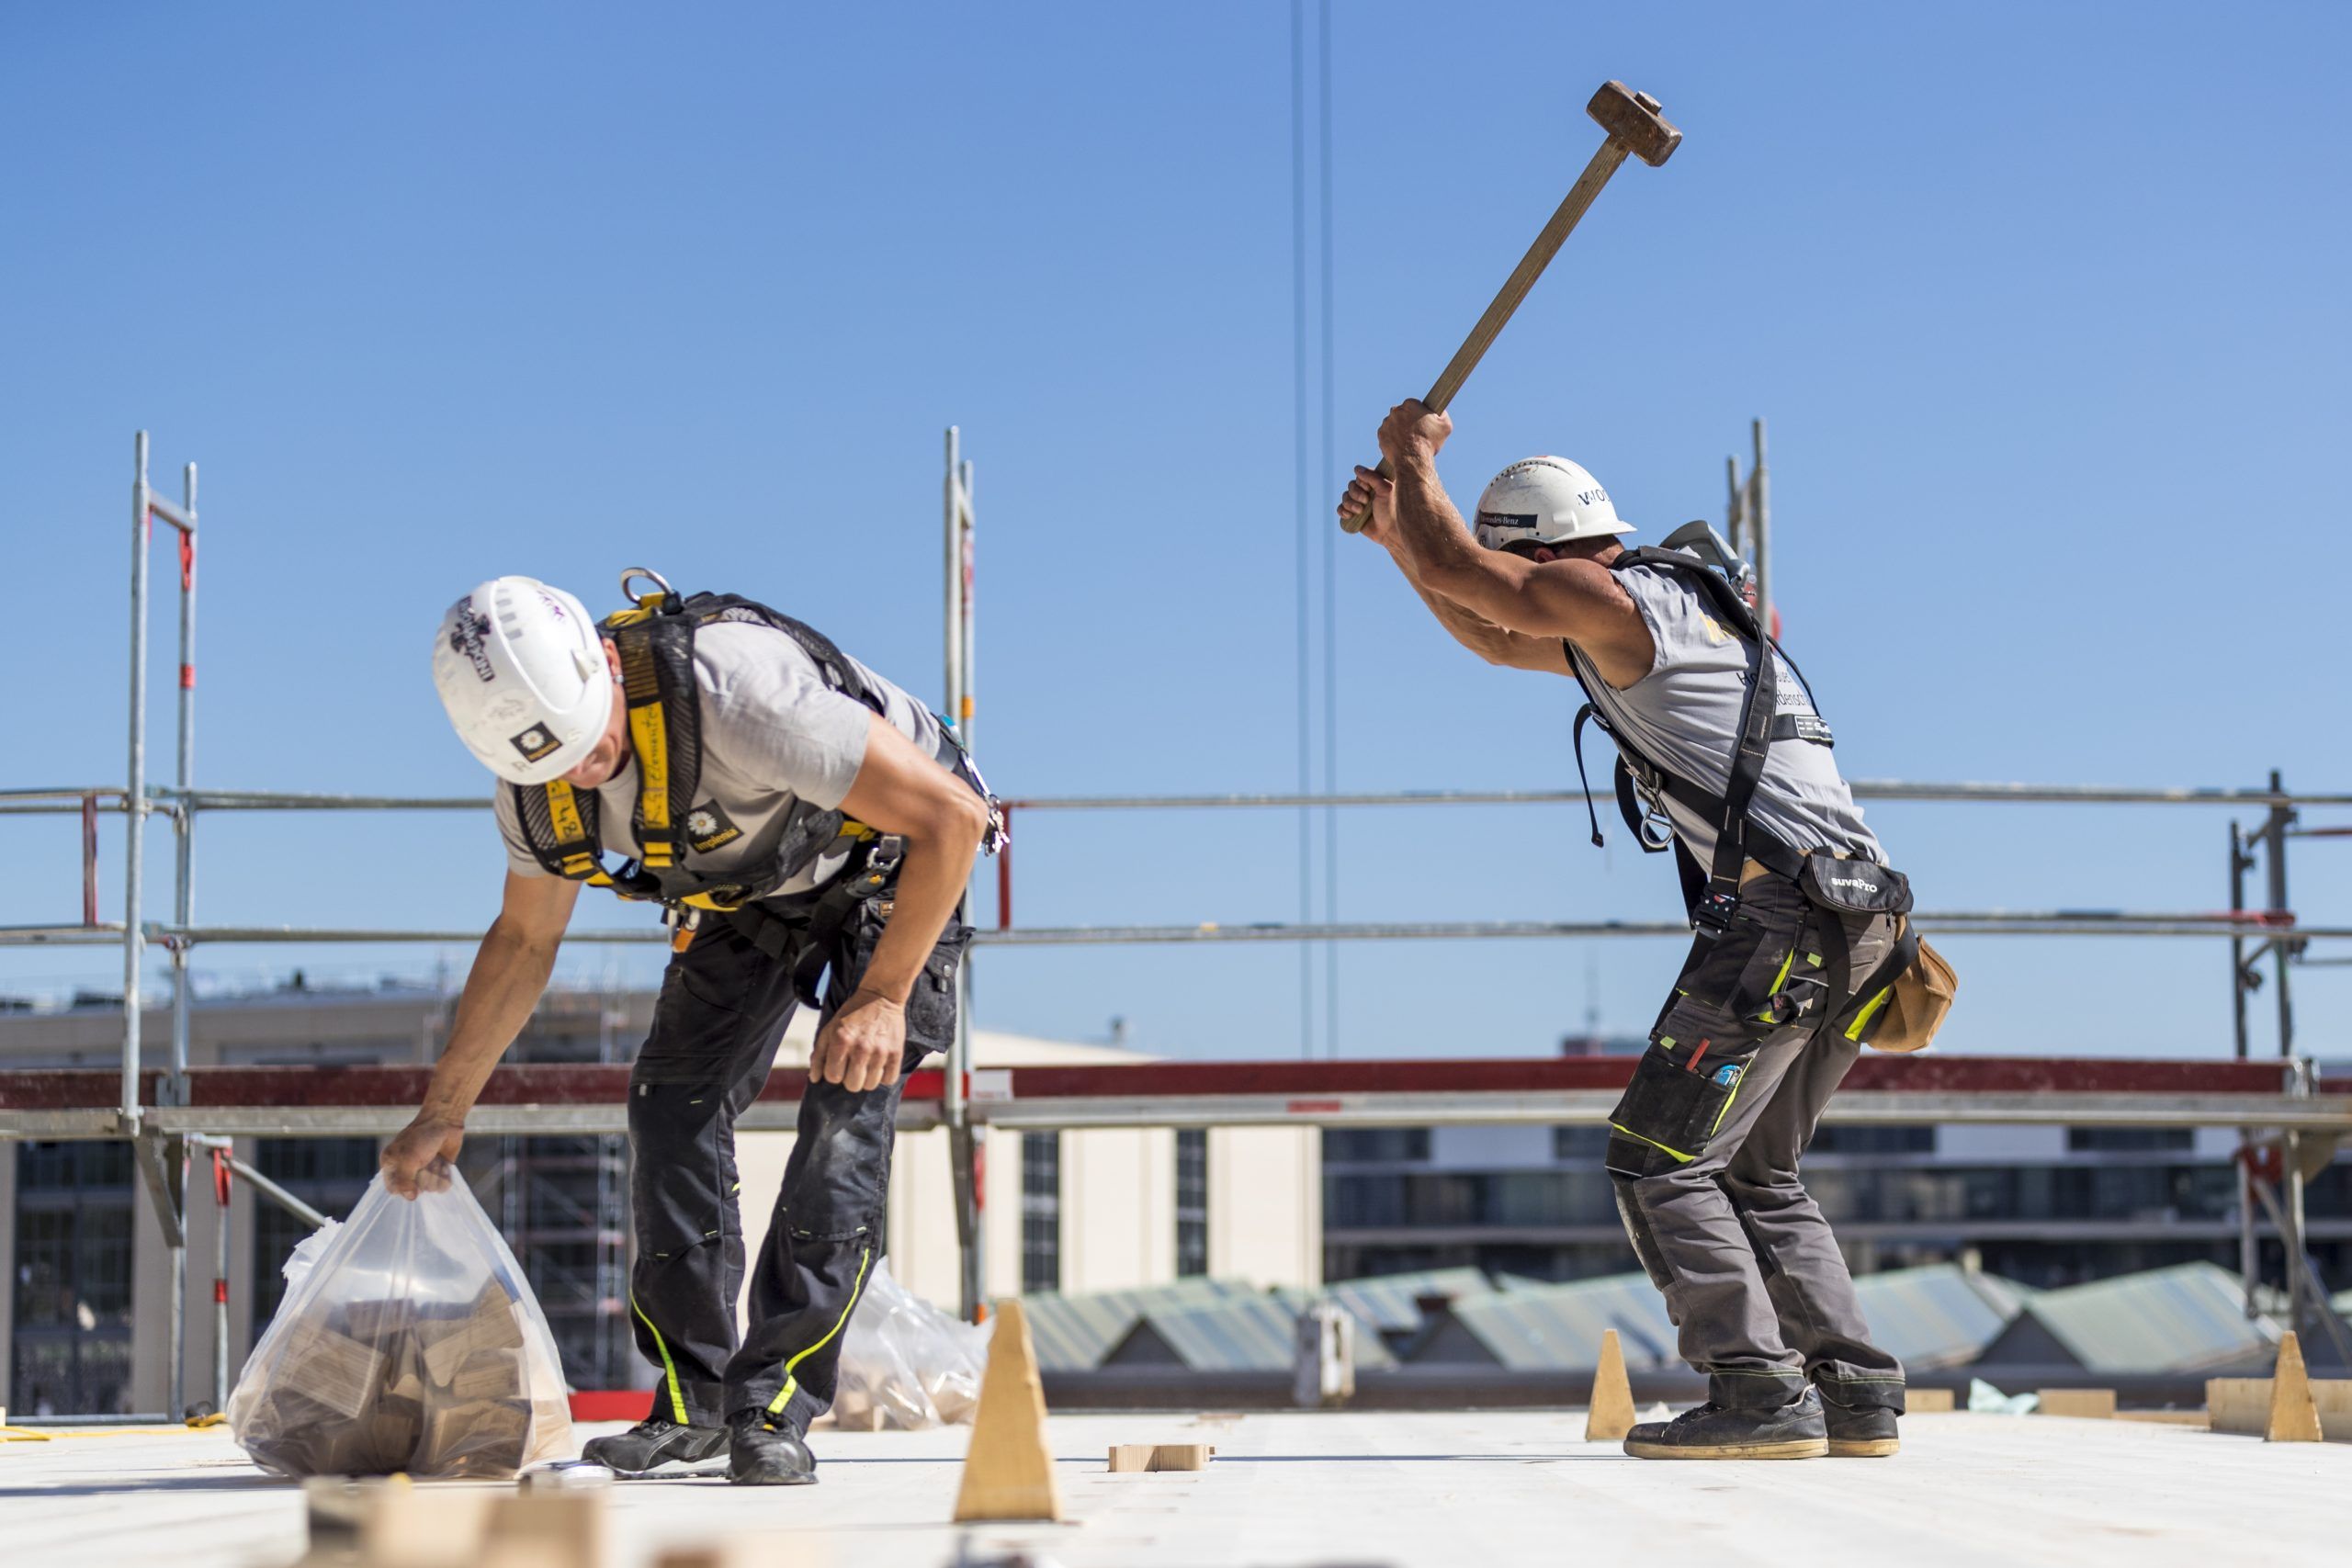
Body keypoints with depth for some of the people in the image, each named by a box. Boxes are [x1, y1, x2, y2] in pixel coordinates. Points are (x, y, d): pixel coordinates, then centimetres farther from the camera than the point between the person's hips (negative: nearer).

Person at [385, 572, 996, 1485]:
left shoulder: (736, 691, -42)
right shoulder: (539, 772, -18)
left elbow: (950, 815, -37)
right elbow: (523, 940, 2)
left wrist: (882, 997, -35)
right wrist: (443, 1112, 6)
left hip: (887, 869, -6)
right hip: (750, 891, 6)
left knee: (847, 1108, -20)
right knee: (673, 1103, -6)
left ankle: (775, 1409, -17)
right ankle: (694, 1402, 3)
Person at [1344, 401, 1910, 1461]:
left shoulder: (1610, 599, -3)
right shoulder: (1653, 614, 26)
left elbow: (1452, 570, 1)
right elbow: (1495, 642, 38)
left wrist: (1415, 457, 19)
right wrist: (1395, 530, 34)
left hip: (1780, 913, -10)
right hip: (1860, 921, 10)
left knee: (1660, 1158, -7)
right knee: (1752, 1171, 17)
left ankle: (1761, 1393, -14)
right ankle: (1854, 1392, 10)